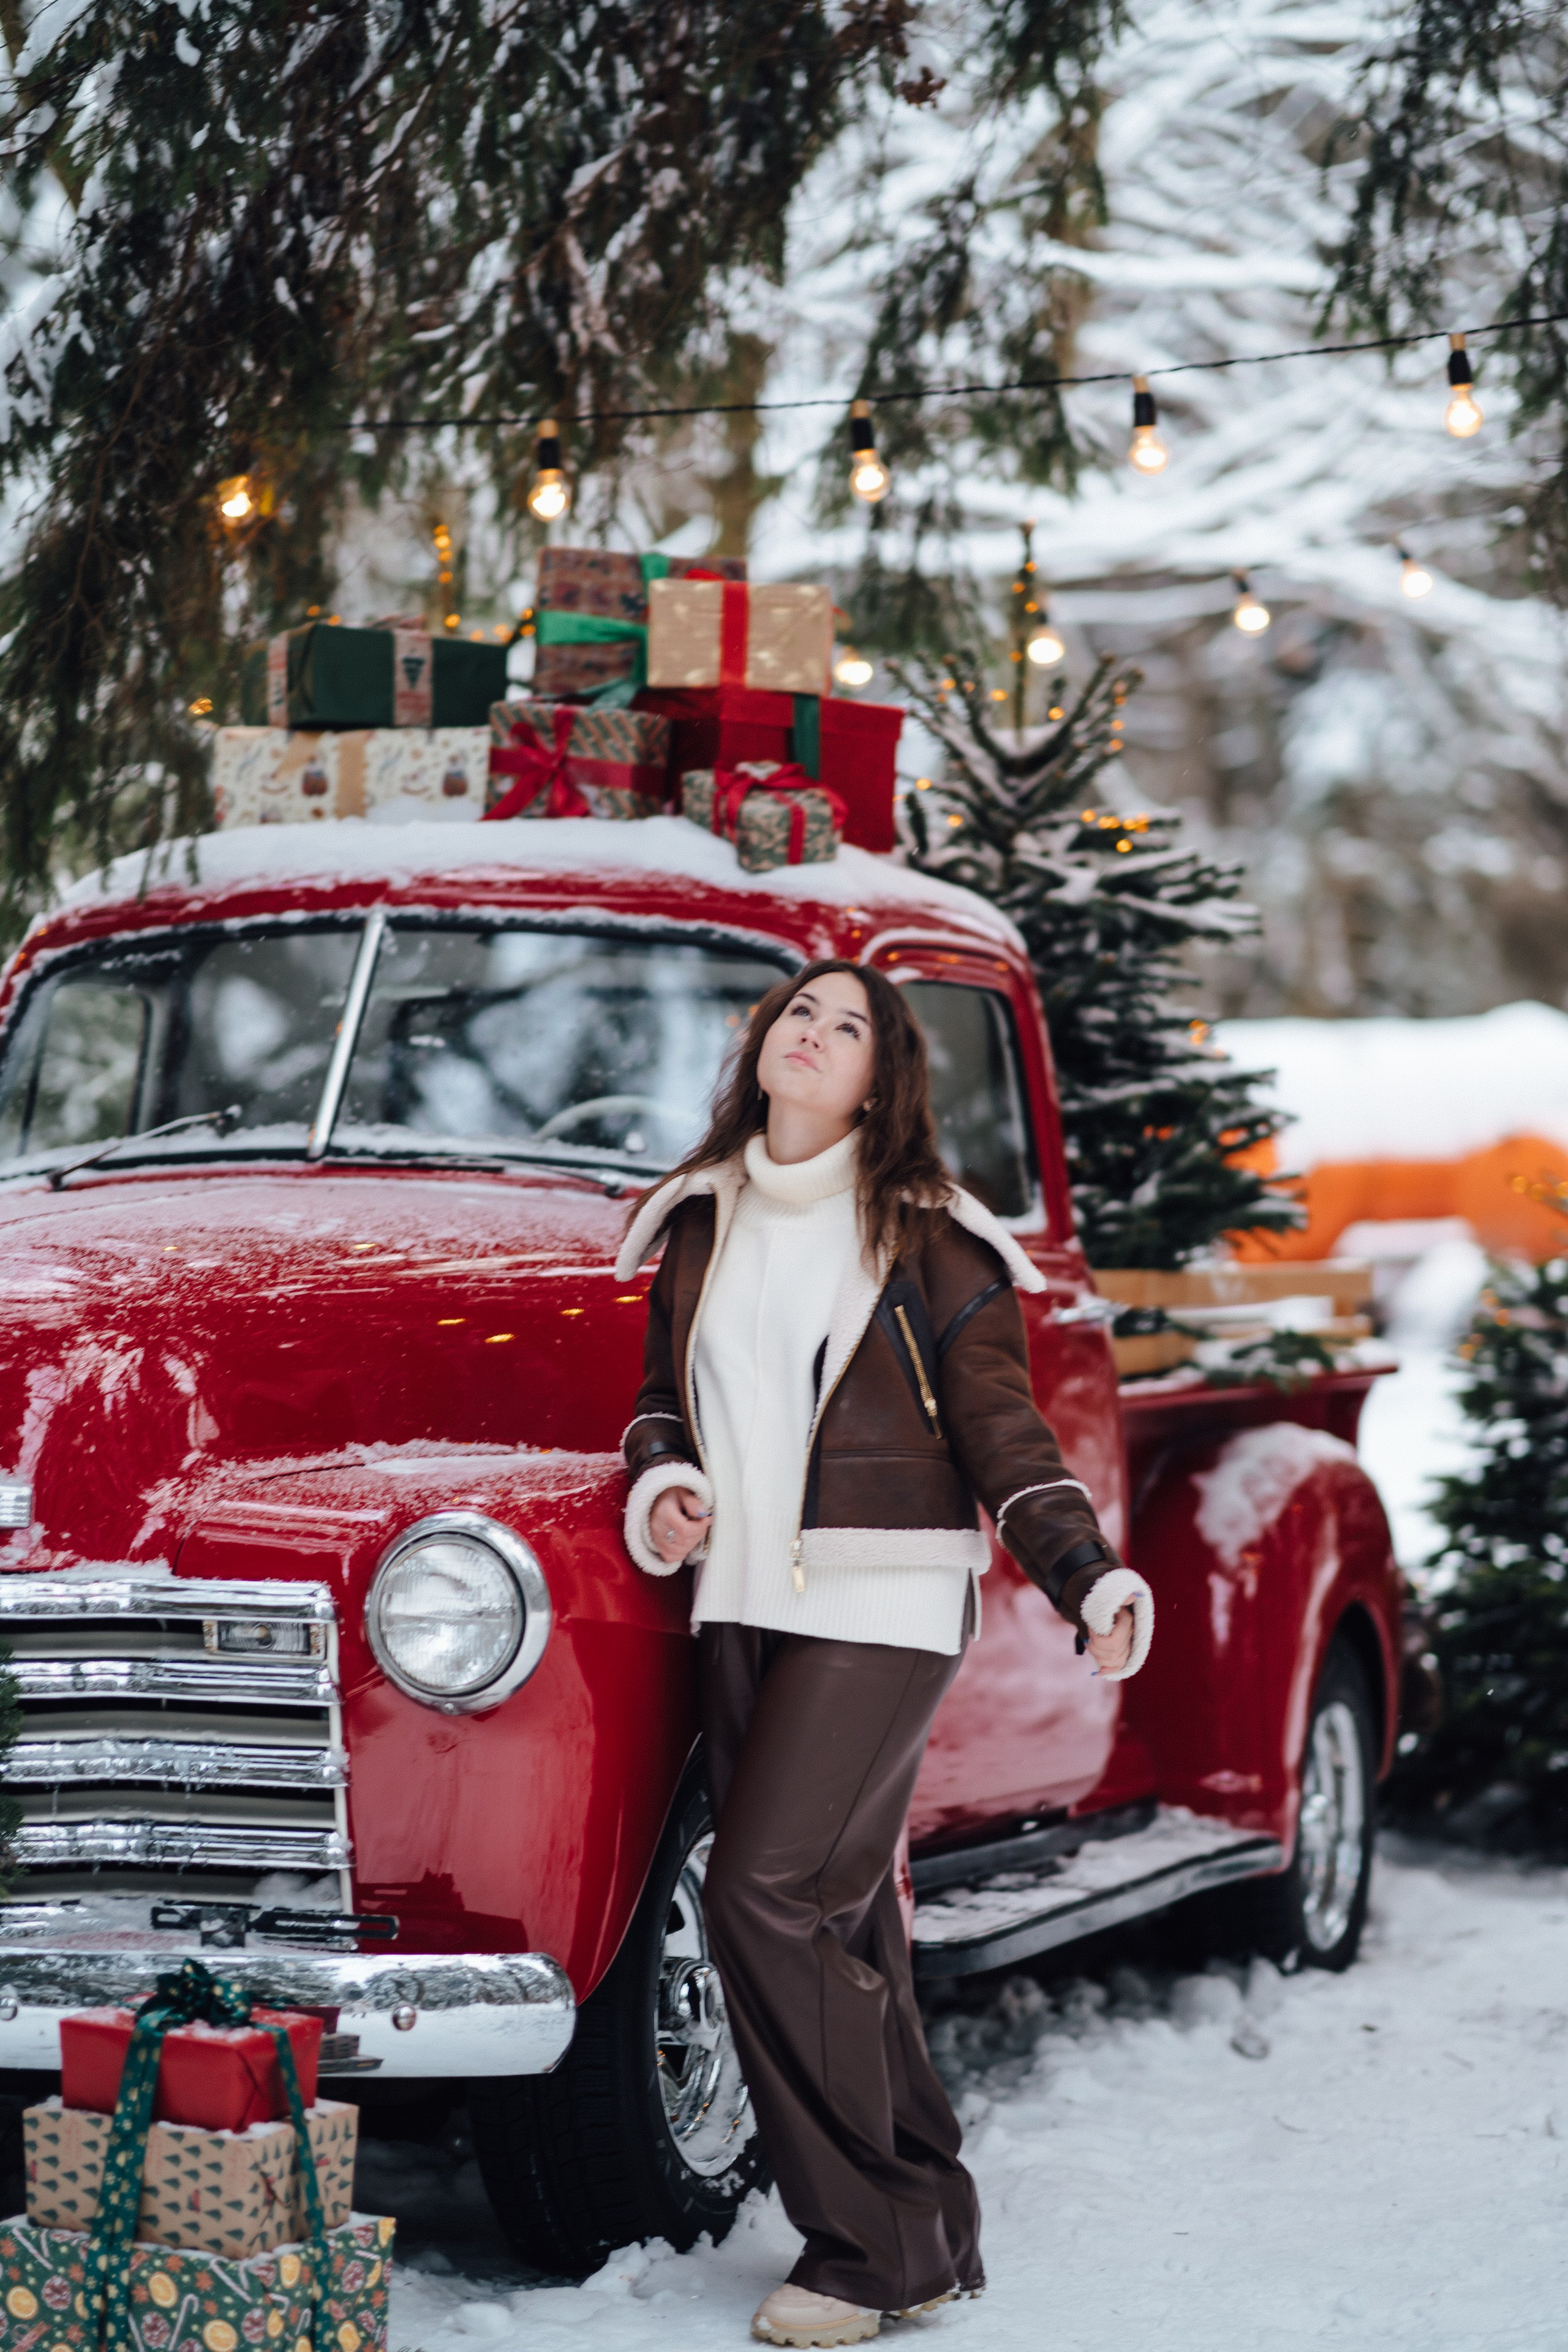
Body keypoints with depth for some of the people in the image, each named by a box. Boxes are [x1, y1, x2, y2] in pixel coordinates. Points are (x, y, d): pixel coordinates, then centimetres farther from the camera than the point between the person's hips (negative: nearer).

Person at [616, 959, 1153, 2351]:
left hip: (884, 1605, -5)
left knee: (769, 1898, -15)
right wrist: (662, 1482, 1)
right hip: (744, 1604, 5)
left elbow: (1004, 1434, -2)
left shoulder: (929, 1241, -1)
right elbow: (669, 1390, 22)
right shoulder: (700, 1222, 12)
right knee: (838, 1922, 6)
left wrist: (1092, 1580, -12)